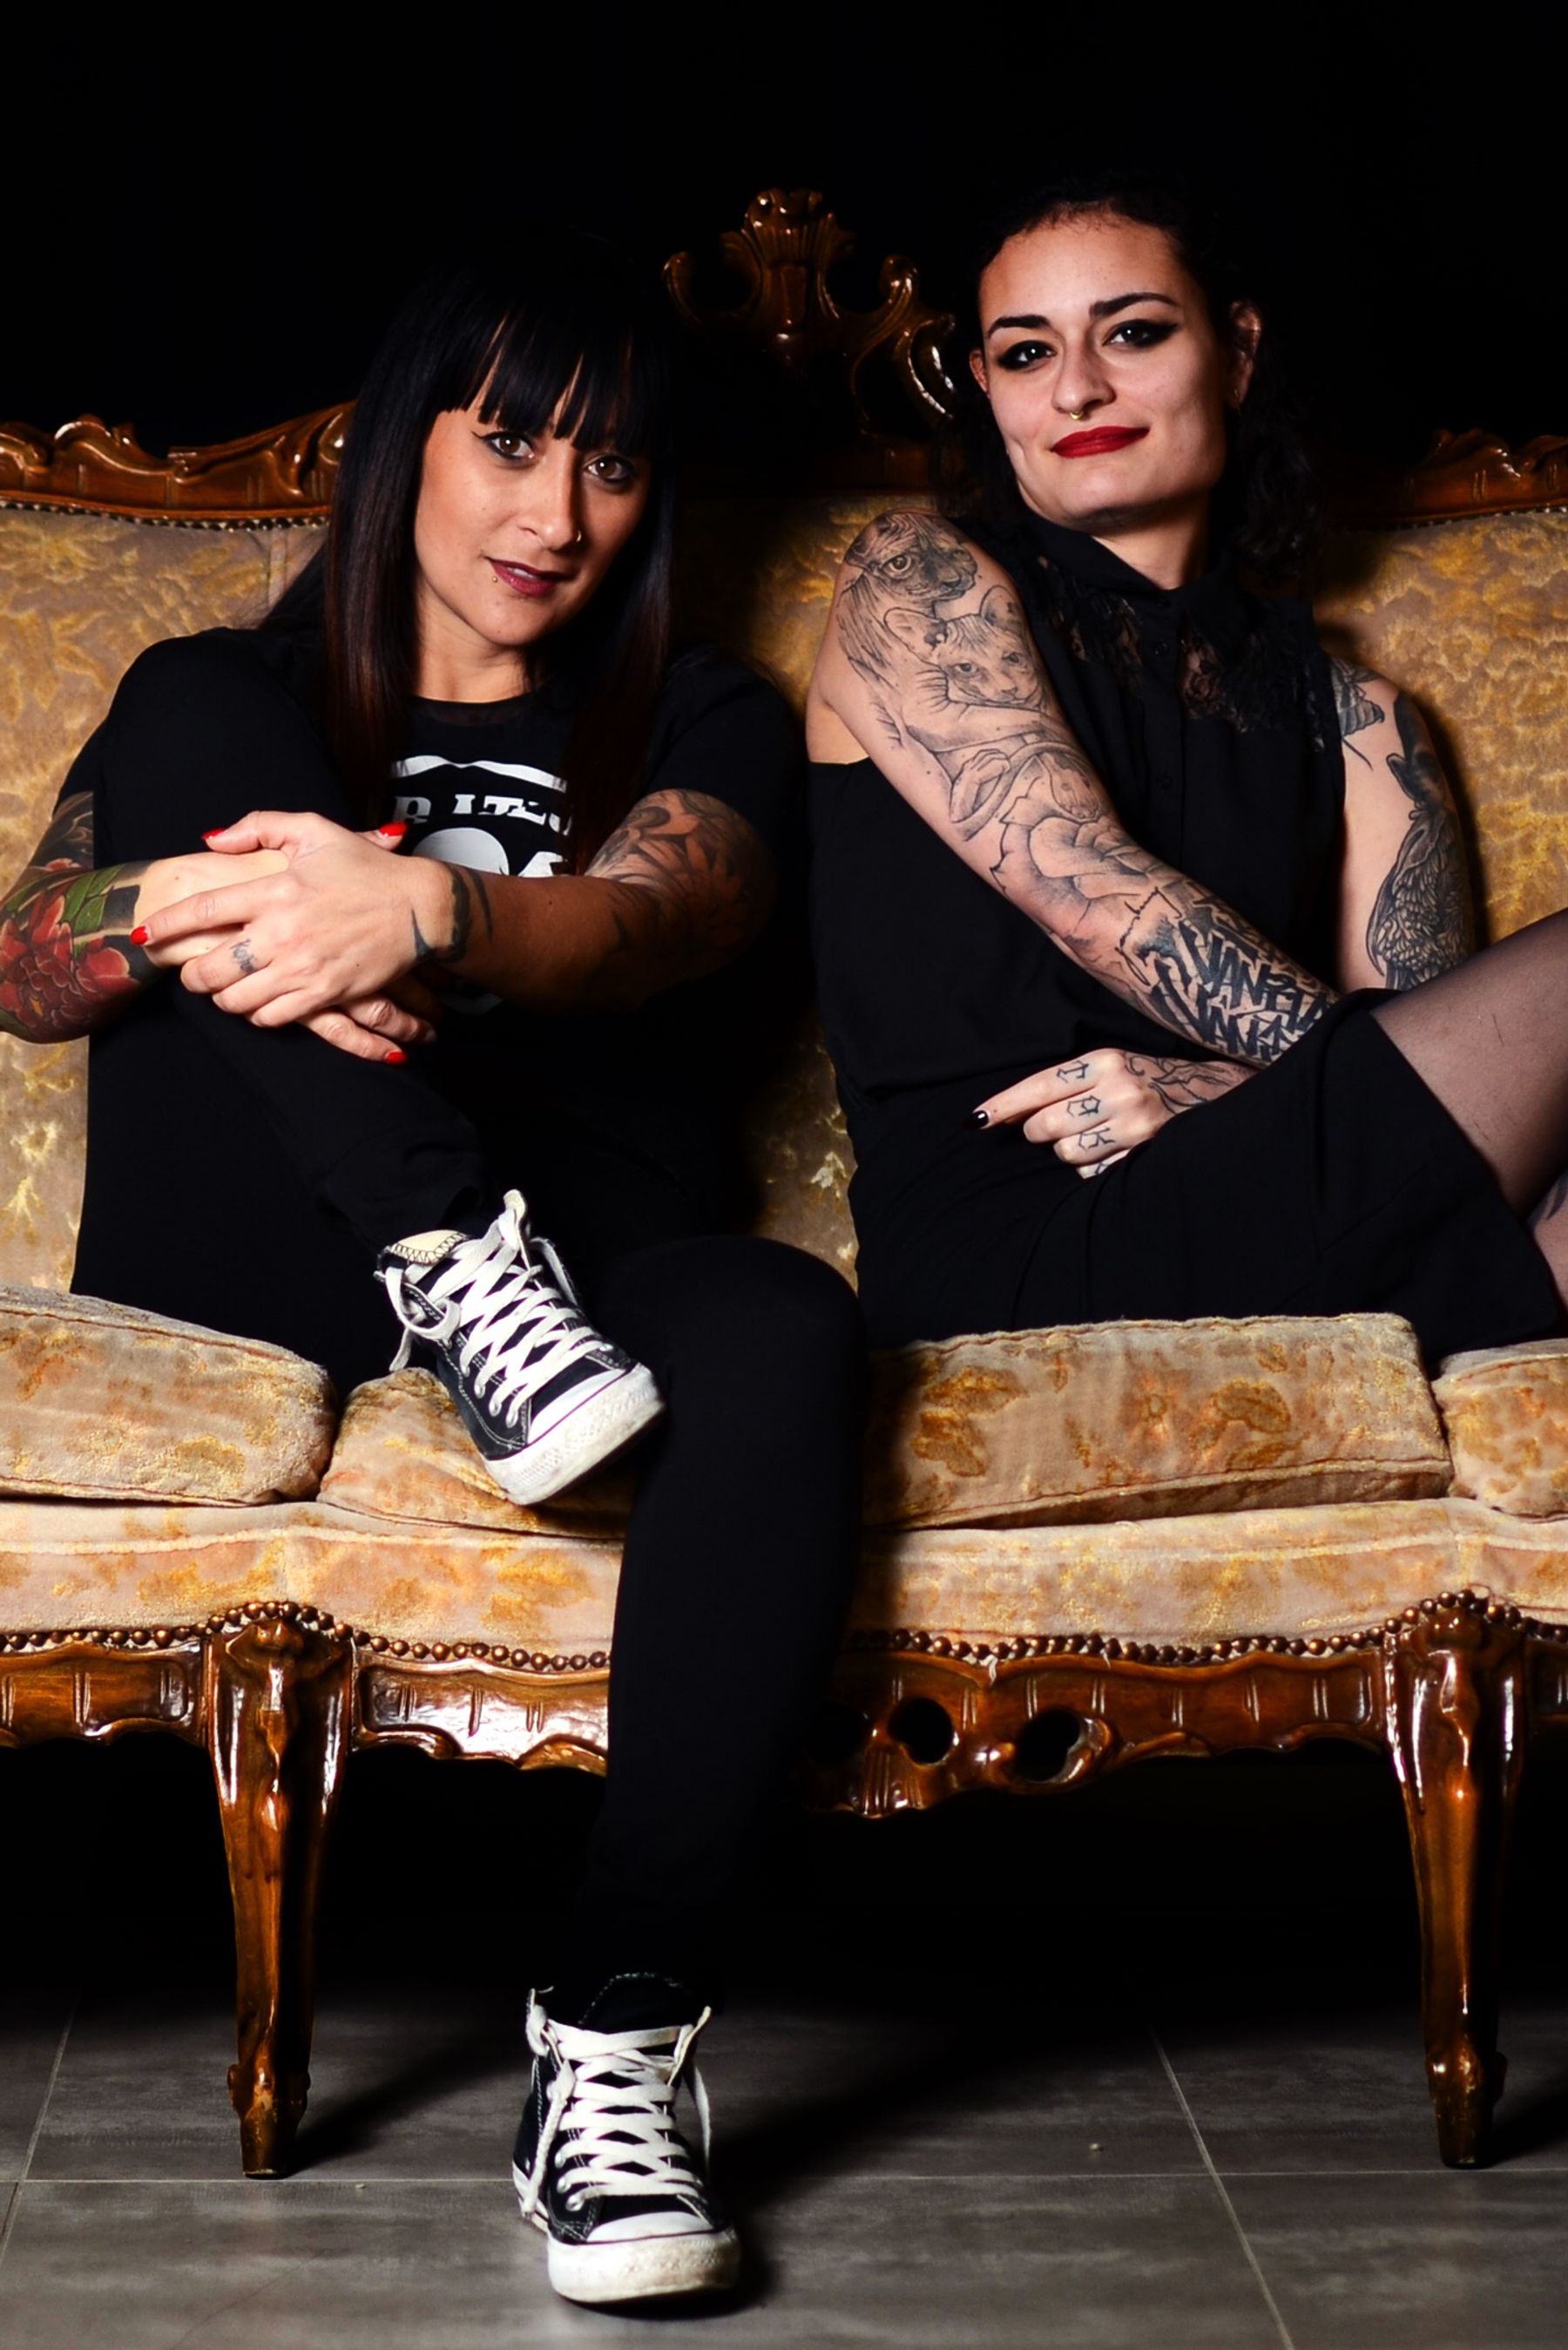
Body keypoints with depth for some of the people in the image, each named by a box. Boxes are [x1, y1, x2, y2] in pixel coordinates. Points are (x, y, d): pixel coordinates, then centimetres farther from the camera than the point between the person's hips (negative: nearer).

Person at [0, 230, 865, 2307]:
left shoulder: (702, 719, 20)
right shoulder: (236, 692, 23)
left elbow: (640, 925, -6)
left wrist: (422, 915, -31)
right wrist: (216, 912, -21)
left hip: (588, 1242, 0)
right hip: (243, 1256, 1)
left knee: (787, 1328, -37)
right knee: (188, 722, -15)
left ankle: (617, 2039, -37)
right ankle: (450, 1263, -33)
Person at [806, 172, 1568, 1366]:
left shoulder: (1347, 712, 23)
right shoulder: (917, 579, 13)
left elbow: (1445, 1060, 10)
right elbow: (1096, 896, -3)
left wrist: (1229, 1089, -9)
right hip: (1005, 1249, -4)